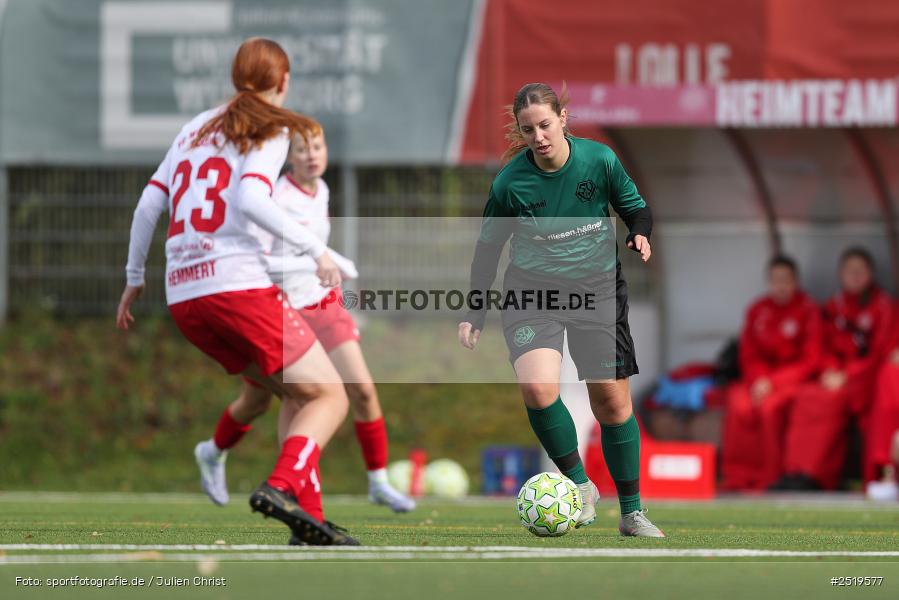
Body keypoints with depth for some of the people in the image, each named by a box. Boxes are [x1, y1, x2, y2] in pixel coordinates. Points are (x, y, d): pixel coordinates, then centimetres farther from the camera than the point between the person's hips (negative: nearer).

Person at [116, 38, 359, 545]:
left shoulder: (197, 128, 20)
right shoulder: (272, 130, 1)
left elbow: (149, 204, 15)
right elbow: (251, 199, -17)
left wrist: (135, 278, 24)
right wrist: (316, 249, -15)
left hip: (183, 296, 7)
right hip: (239, 284, -7)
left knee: (296, 394, 18)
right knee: (330, 396, 0)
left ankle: (308, 518, 6)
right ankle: (282, 486, -25)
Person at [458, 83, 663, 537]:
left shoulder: (599, 159, -8)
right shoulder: (510, 182, -10)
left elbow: (636, 209, 7)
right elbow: (488, 246, 5)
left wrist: (639, 235, -15)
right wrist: (475, 312, 5)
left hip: (597, 289, 1)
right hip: (532, 291, -1)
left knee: (613, 401, 2)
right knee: (537, 388, -25)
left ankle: (632, 513, 18)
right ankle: (579, 483, -3)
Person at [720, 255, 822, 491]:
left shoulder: (809, 310, -3)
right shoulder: (757, 310, 9)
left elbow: (810, 361, -7)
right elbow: (748, 356, 11)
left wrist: (773, 382, -15)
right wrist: (758, 380, -11)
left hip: (794, 379, -3)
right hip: (761, 377, 3)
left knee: (770, 406, -34)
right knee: (739, 406, -28)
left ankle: (770, 479, -26)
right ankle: (738, 478, -25)